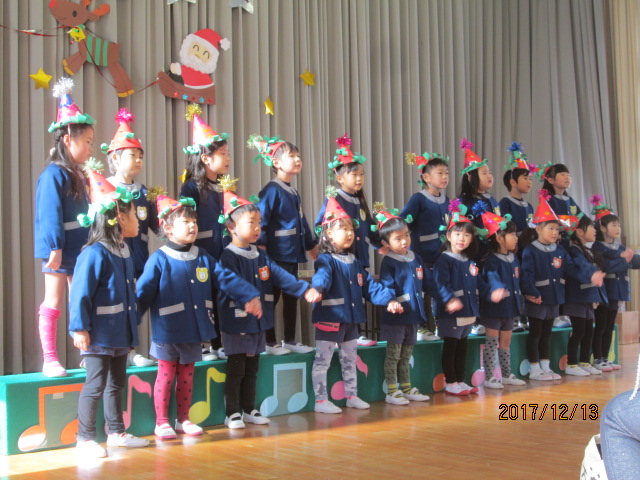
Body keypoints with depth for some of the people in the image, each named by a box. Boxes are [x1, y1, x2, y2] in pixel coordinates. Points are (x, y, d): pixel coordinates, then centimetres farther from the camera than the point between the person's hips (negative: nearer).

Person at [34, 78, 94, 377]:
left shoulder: (77, 175, 13)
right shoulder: (54, 174, -12)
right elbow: (49, 215, -18)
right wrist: (55, 248, -22)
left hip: (80, 250, 8)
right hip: (60, 250, -8)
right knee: (53, 302, -1)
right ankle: (49, 361, 6)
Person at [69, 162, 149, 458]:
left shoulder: (123, 252, 10)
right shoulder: (94, 254, -18)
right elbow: (80, 294, -20)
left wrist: (131, 327, 21)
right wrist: (79, 328, -21)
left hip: (120, 332, 9)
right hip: (99, 334, -9)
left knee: (116, 383, 17)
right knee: (95, 385, -1)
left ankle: (116, 433, 29)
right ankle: (85, 439, 10)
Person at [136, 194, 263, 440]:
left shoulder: (202, 257, 6)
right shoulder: (159, 260, -10)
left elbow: (225, 278, 7)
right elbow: (143, 292, -14)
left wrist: (250, 296, 2)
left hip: (194, 329, 5)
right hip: (167, 330, -5)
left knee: (187, 375, 15)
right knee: (166, 375, 6)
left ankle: (183, 419, 27)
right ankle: (162, 422, 17)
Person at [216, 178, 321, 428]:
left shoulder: (261, 255, 10)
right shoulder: (228, 256, -12)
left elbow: (281, 276, 0)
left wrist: (305, 289, -13)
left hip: (258, 322, 7)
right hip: (236, 322, -7)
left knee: (252, 369, 15)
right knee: (236, 370, 2)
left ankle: (249, 410, 25)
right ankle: (232, 413, 10)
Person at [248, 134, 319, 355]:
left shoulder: (293, 193, 15)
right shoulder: (272, 190, -12)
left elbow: (302, 221, 23)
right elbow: (260, 220, -19)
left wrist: (311, 244, 26)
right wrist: (261, 246, -25)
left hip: (293, 253, 9)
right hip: (277, 253, -9)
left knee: (292, 296, 12)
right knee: (272, 296, 1)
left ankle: (290, 340, 21)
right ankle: (271, 343, 9)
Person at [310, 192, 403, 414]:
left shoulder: (354, 262, 11)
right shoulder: (326, 260, -13)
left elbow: (369, 285, 12)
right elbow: (322, 275, -34)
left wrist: (389, 300, 1)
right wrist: (316, 289, -57)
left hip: (350, 319, 8)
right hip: (329, 318, -8)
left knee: (350, 359, 18)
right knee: (322, 360, 0)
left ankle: (352, 396, 29)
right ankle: (321, 401, 6)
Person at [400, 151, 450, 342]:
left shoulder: (445, 200, 11)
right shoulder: (418, 199, -8)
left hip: (443, 257, 6)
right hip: (423, 259, -6)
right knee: (424, 294, 0)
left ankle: (435, 327, 20)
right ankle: (422, 329, 10)